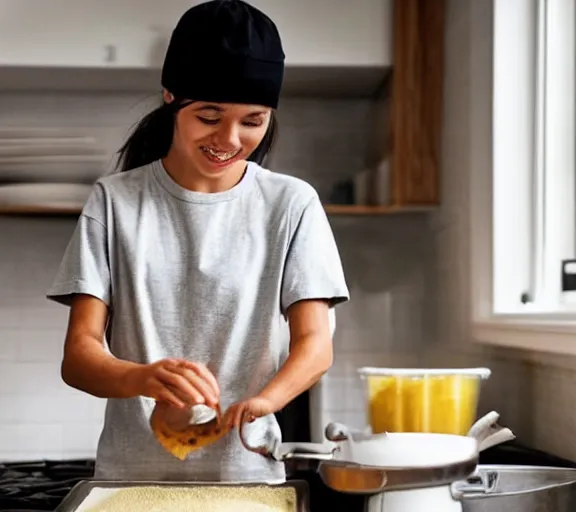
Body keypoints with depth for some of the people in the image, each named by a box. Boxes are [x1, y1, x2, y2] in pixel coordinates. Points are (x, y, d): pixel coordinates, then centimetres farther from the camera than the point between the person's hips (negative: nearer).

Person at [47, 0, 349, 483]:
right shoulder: (114, 200, 2)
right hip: (129, 474, 0)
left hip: (248, 470, 0)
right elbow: (78, 353, -3)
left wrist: (265, 399, -24)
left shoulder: (291, 204, 2)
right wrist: (143, 378, -25)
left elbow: (315, 344, -2)